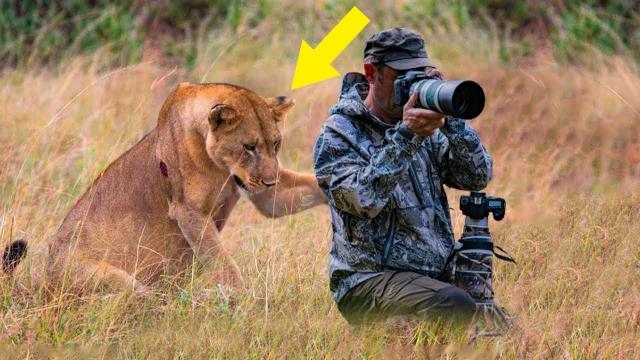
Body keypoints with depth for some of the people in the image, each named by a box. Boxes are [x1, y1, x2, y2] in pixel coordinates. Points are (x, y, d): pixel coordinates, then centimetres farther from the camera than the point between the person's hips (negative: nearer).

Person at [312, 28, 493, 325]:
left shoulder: (427, 130, 13)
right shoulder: (338, 134, -3)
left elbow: (479, 177, 3)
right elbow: (364, 199, -19)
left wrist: (451, 119, -10)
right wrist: (406, 137, -24)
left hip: (436, 275, 7)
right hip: (369, 279, -6)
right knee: (456, 307, -31)